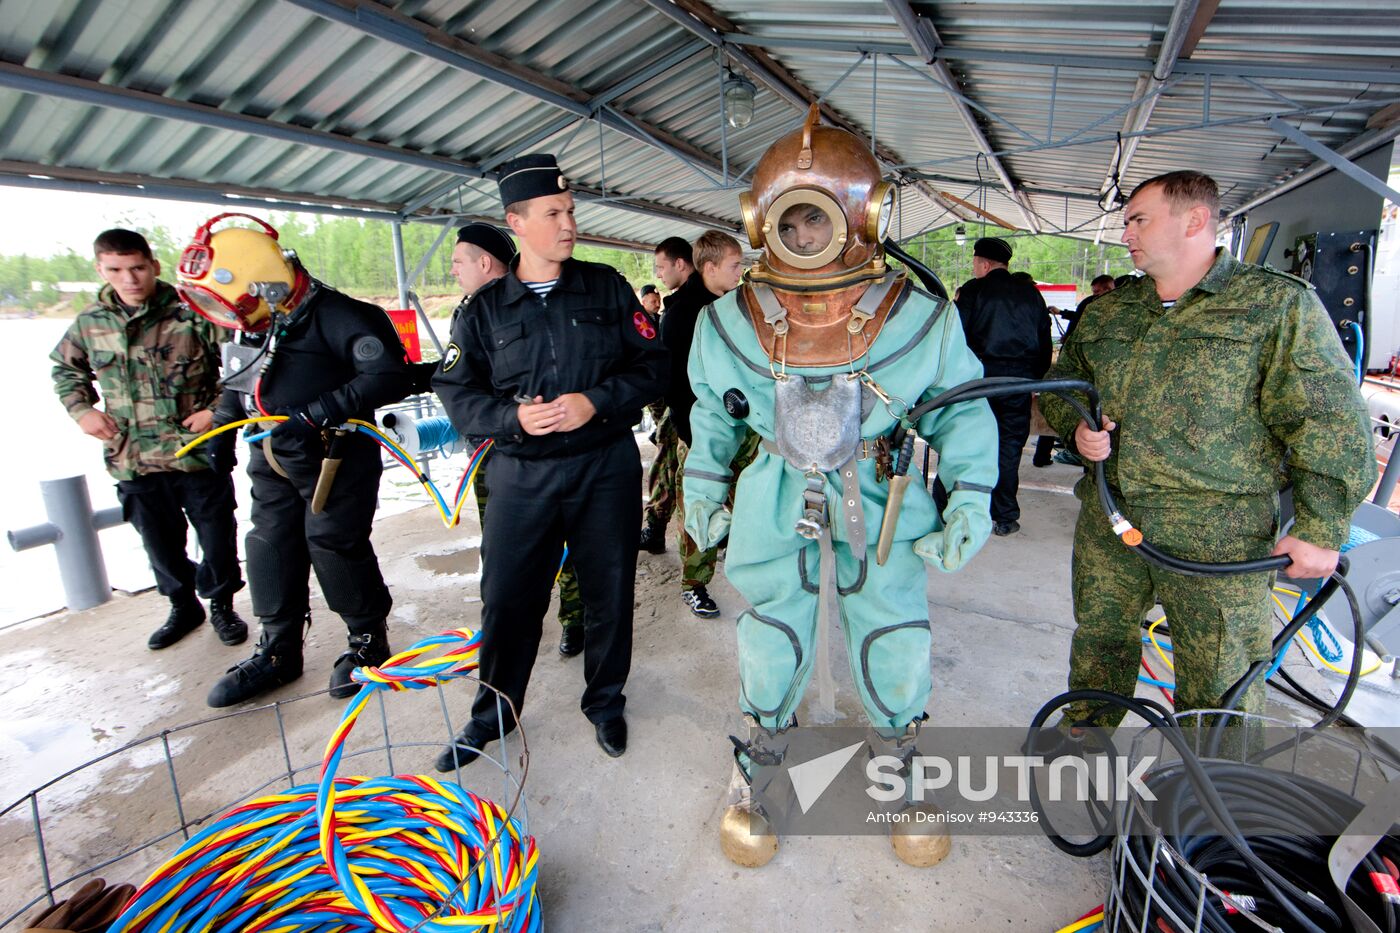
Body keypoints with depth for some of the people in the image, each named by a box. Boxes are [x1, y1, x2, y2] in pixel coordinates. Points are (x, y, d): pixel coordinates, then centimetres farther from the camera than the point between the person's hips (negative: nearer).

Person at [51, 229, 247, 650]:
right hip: (132, 459, 4)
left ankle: (221, 604, 28)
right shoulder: (90, 321, 4)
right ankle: (182, 606, 34)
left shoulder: (193, 314, -10)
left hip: (199, 453, -3)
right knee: (160, 543, 14)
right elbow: (65, 368, 22)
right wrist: (81, 409, 6)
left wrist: (217, 410, -12)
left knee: (217, 536, 7)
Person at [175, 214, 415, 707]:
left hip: (335, 458, -8)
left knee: (334, 545, -3)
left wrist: (323, 410, -31)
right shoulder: (249, 329, 8)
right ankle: (277, 652, 28)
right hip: (273, 461, 8)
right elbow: (237, 388, 23)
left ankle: (369, 639, 19)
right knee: (270, 548, 11)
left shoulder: (335, 316, -20)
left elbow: (390, 376, -28)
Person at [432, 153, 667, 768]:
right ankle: (493, 715, 31)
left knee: (609, 592, 11)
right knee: (507, 597, 7)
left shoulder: (606, 287, 3)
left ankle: (605, 701, 35)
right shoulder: (485, 308, 4)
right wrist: (512, 416, -15)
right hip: (522, 474, 0)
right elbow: (455, 390, 3)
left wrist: (596, 402, -15)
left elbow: (652, 363, 0)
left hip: (606, 468, 0)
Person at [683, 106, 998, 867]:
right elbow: (712, 410, 8)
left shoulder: (919, 322, -15)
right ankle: (756, 769, 37)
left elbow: (962, 407, 1)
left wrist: (971, 499, -6)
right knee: (773, 639, 9)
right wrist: (700, 484, 8)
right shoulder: (730, 323, -10)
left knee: (895, 644, 6)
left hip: (880, 491, 0)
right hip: (776, 492, 1)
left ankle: (896, 763, 38)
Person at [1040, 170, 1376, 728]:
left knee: (1220, 683, 3)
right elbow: (1061, 383, 20)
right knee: (1098, 644, 18)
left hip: (1220, 541, -4)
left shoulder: (1280, 304, -3)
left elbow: (1330, 422, -6)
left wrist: (1320, 531, -10)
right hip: (1107, 524, 5)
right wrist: (1077, 429, -2)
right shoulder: (1107, 310, 12)